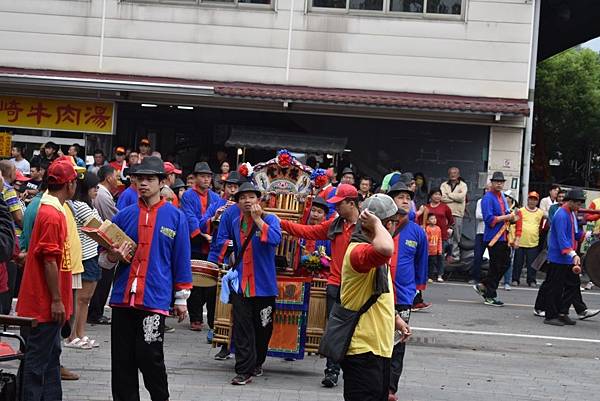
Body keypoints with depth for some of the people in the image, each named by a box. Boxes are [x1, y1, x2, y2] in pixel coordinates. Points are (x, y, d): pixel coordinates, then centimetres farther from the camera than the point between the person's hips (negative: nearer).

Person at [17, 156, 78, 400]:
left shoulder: (51, 209, 12)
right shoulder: (52, 215, -19)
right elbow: (50, 261, -21)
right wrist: (57, 300, -18)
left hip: (48, 304, 10)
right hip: (47, 304, -10)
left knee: (51, 354, 16)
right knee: (38, 358, -4)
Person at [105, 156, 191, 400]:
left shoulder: (175, 217, 3)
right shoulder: (124, 215, 10)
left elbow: (181, 260, 5)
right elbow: (105, 257, 17)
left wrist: (181, 299, 4)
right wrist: (113, 257, -7)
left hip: (154, 300, -3)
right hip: (122, 298, 3)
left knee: (150, 358, -5)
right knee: (122, 362, 6)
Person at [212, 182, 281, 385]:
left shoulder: (270, 219, -5)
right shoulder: (232, 216, 7)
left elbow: (274, 239, -26)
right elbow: (222, 239, 23)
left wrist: (258, 218, -23)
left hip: (263, 283, -2)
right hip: (240, 282, 2)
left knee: (263, 327, 10)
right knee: (242, 328, -5)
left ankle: (257, 363, 31)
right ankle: (244, 370, -3)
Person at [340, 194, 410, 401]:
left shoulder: (372, 249, 16)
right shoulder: (358, 250, -19)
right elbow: (385, 249, -44)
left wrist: (395, 318, 28)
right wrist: (377, 224, -27)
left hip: (381, 345, 11)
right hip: (362, 348, -11)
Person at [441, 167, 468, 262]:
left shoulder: (463, 185, 9)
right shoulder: (444, 185, 12)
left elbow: (462, 197, -8)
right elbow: (442, 198, -4)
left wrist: (449, 194, -1)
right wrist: (455, 198, -7)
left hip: (457, 214, -1)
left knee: (456, 236, -1)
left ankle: (455, 256, 4)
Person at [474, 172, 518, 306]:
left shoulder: (502, 196, 15)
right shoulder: (488, 198, -12)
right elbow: (489, 219, -20)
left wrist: (512, 217, 5)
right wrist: (506, 217, -17)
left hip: (503, 237, 9)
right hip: (494, 238, -9)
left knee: (505, 264, 11)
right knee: (496, 266, -4)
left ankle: (483, 286, 22)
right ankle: (490, 297, 6)